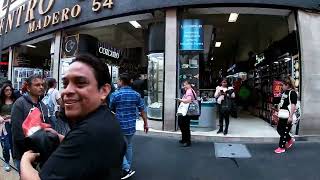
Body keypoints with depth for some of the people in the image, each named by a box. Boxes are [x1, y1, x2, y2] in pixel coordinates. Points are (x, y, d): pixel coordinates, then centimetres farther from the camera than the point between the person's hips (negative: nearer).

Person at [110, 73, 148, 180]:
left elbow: (111, 109, 4)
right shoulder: (136, 94, 1)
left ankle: (126, 169, -1)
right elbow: (142, 110, 1)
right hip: (131, 126, 5)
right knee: (128, 146, 18)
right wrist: (146, 123, 9)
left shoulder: (116, 94, -10)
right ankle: (128, 169, 30)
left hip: (120, 126, -5)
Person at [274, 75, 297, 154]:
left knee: (284, 132, 0)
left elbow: (293, 105, -19)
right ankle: (290, 140, 35)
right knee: (279, 129, 15)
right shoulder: (284, 92, 14)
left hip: (288, 116, -9)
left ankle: (282, 147, 11)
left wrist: (291, 116, -22)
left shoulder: (292, 93, -13)